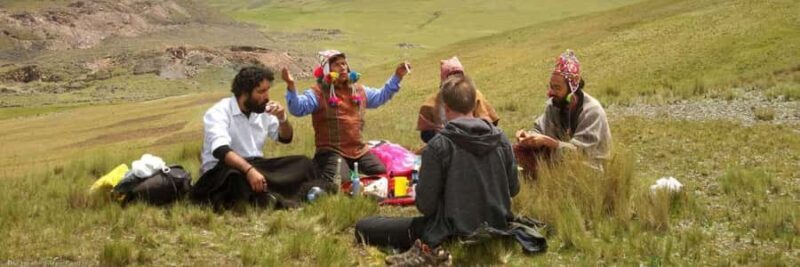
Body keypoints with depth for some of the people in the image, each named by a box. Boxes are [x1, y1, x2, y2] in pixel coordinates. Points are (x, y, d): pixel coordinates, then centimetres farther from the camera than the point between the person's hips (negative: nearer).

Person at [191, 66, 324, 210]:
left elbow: (285, 138, 17)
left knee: (304, 164, -12)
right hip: (223, 170, -7)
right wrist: (249, 170, -47)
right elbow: (221, 150, -31)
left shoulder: (262, 111, 7)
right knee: (236, 177, -43)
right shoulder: (218, 113, -14)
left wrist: (282, 118, -6)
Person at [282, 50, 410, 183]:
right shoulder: (318, 93, -7)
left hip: (359, 150, 7)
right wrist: (291, 86, -39)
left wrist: (397, 77, 24)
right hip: (331, 151, -6)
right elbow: (298, 108, -23)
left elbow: (381, 96, 30)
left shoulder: (358, 90, 15)